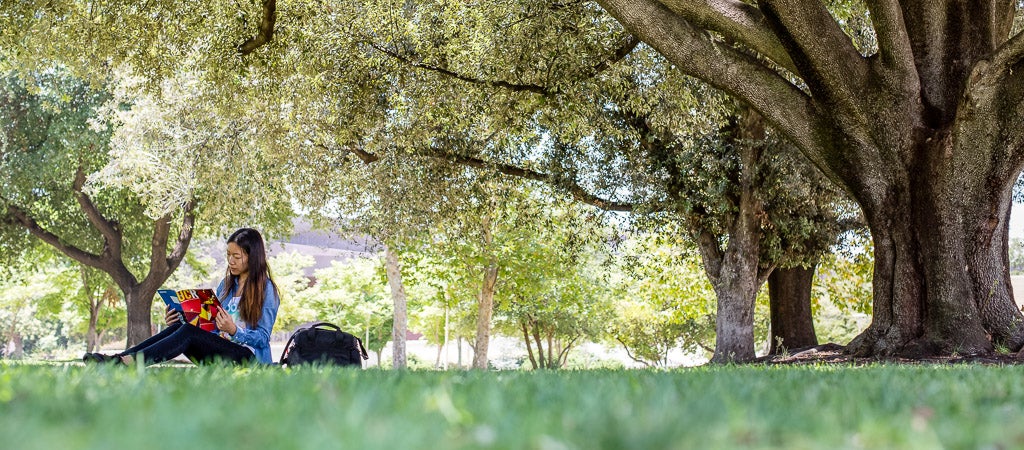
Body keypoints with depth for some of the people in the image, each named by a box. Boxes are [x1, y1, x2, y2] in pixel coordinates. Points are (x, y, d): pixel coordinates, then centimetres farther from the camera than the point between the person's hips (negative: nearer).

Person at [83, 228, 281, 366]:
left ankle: (125, 362, -38)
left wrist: (234, 330, -23)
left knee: (188, 333, -28)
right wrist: (179, 320, 1)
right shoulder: (226, 284, 20)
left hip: (249, 356, -7)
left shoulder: (266, 289, -2)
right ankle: (117, 358, -28)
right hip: (220, 348, 7)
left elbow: (263, 337, -7)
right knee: (178, 327, -19)